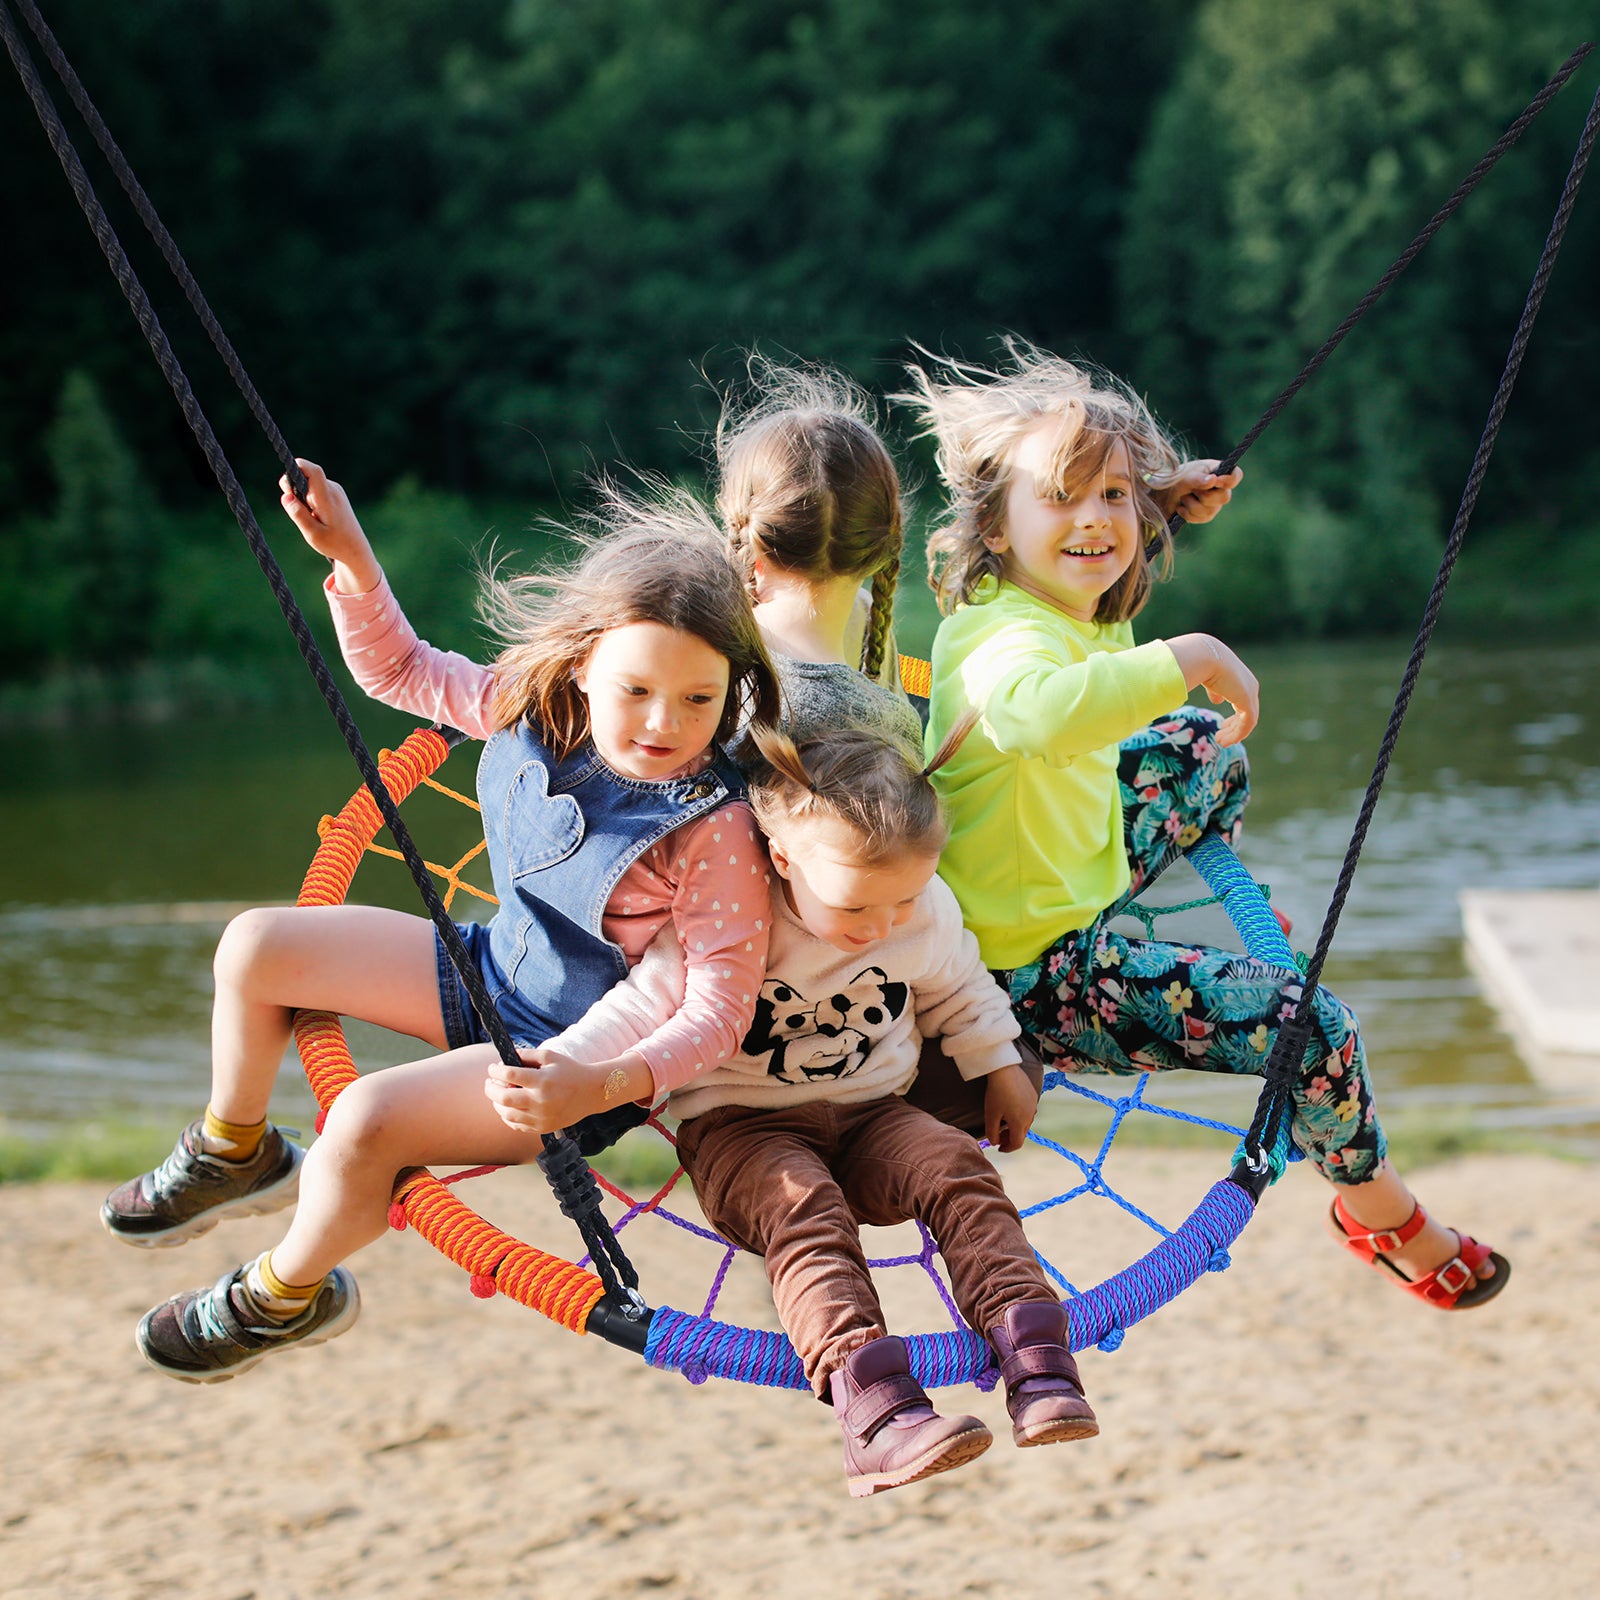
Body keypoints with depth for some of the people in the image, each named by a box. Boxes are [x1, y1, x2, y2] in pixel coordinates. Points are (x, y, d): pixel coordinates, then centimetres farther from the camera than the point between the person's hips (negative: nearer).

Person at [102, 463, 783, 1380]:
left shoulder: (712, 830, -30)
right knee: (256, 949, 6)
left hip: (576, 1056, -8)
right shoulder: (532, 710, -11)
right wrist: (351, 558, -10)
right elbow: (400, 669, 6)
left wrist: (607, 1084, -45)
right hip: (497, 974, 8)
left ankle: (287, 1296, 6)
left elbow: (722, 1002, -30)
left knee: (366, 1121, -27)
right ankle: (233, 1155, 32)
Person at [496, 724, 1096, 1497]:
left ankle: (1036, 1367, -34)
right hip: (741, 1128, -4)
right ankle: (873, 1408, -52)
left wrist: (999, 1067, 21)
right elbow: (640, 1011, -17)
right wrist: (562, 1071, -32)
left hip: (871, 1116, 4)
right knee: (802, 1204, -35)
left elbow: (959, 994, 19)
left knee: (955, 1167, -26)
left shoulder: (928, 915, -3)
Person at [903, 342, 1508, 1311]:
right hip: (1033, 976, -10)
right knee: (1315, 1029, -15)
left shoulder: (1086, 614, -2)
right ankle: (1380, 1209, 15)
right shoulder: (1010, 639, -32)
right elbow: (1032, 712, -60)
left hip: (1075, 870, 10)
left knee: (1204, 746, 28)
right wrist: (1186, 660, -53)